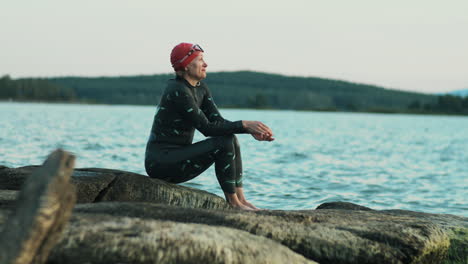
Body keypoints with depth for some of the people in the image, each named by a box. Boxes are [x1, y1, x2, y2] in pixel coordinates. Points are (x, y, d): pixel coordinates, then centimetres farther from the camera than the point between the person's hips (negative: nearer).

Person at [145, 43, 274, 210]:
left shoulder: (201, 88, 10)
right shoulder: (178, 91, -18)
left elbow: (218, 121, 4)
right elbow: (207, 128, -21)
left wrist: (252, 130, -11)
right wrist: (244, 125, -22)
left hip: (178, 156, 9)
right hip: (161, 161, -9)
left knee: (231, 138, 0)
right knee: (224, 143, -20)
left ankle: (240, 199, -5)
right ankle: (233, 202, -10)